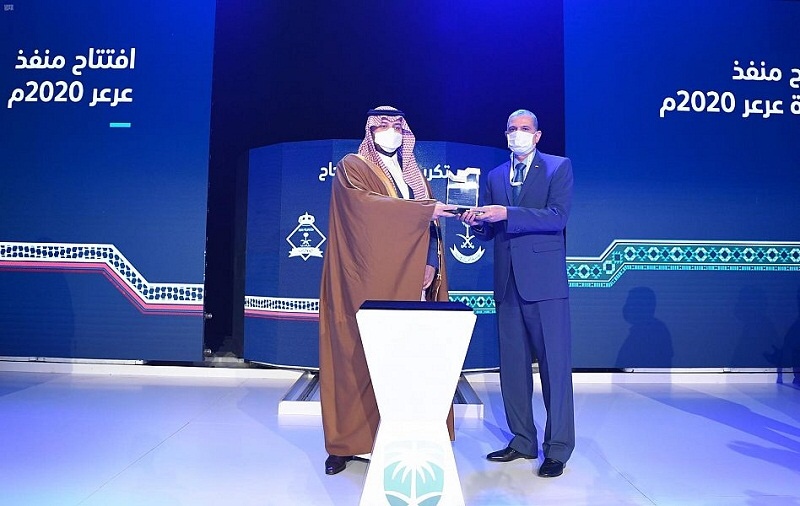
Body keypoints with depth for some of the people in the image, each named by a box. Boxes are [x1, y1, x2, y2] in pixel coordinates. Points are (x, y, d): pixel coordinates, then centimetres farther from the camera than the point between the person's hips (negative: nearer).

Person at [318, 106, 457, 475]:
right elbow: (367, 206, -16)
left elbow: (428, 226, 13)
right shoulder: (352, 167, 3)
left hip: (409, 283, 5)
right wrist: (426, 209, -16)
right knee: (359, 357, -3)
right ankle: (347, 441, 8)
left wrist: (430, 266, -4)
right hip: (368, 282, -5)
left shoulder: (414, 174, 20)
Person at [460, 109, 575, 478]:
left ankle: (558, 448, 11)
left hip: (545, 281, -5)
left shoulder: (558, 167, 2)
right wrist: (476, 221, -9)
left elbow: (558, 217, -13)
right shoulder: (494, 176, 16)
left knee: (555, 365, 0)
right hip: (507, 283, 5)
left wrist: (507, 214, -22)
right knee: (513, 366, 11)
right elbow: (488, 232, 14)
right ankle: (523, 441, 24)